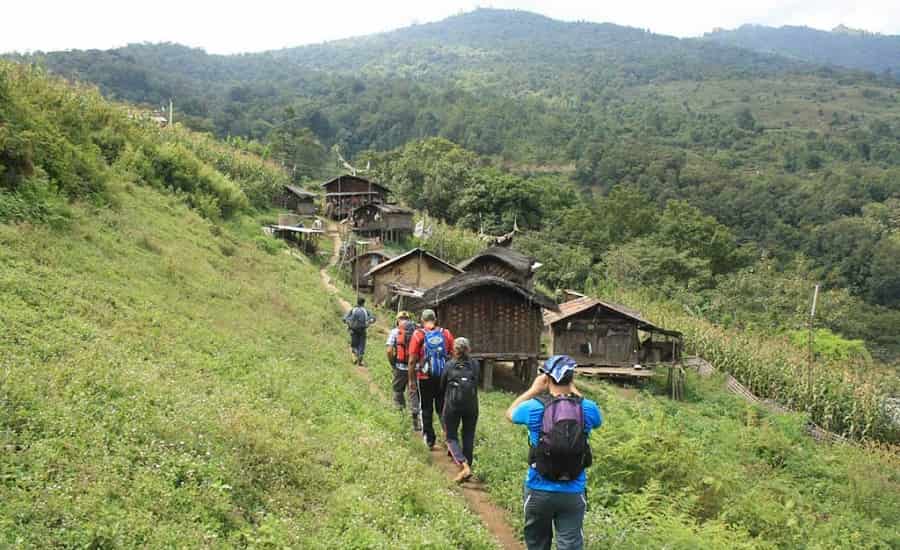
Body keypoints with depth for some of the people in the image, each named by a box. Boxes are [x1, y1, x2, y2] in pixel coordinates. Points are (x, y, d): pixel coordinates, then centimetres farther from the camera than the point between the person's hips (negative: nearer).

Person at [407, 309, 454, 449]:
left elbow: (412, 361, -8)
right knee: (443, 408, 14)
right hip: (444, 378, 2)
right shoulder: (446, 334, 0)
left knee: (426, 409, 12)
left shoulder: (418, 335, -6)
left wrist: (411, 381, -1)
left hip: (425, 378, -2)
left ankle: (429, 439, 16)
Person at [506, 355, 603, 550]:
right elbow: (597, 420, 19)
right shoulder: (587, 408, -7)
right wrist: (574, 391, 16)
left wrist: (533, 389, 14)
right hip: (573, 493, 0)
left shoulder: (534, 407, -11)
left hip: (538, 491, 0)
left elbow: (509, 414, 11)